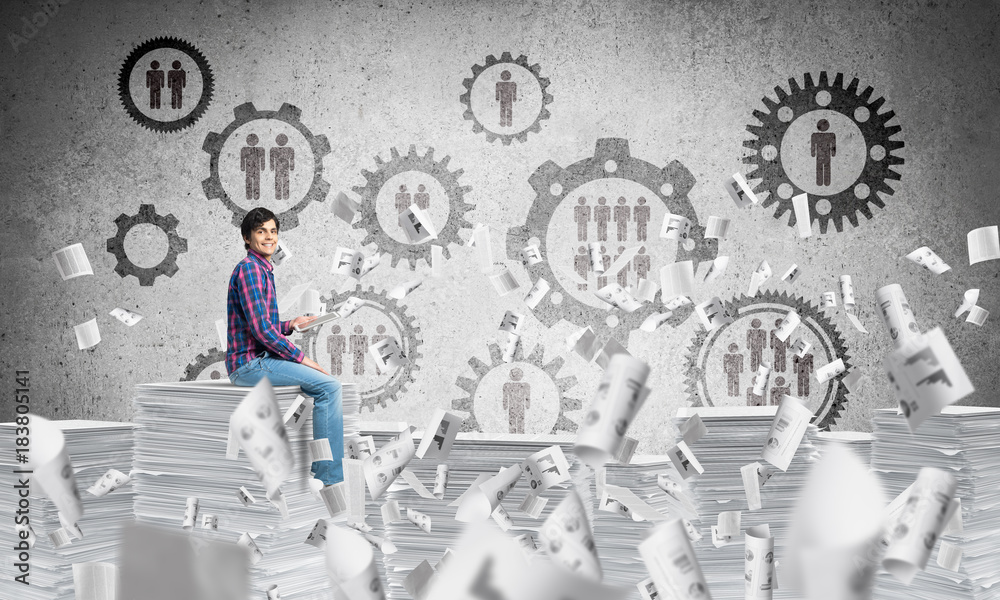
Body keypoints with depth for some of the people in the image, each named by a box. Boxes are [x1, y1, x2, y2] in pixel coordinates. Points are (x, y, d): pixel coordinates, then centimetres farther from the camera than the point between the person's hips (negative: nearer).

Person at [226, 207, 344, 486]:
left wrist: (290, 325, 8)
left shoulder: (263, 270, 20)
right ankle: (327, 474, -15)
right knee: (328, 385, -19)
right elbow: (260, 330, -20)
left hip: (260, 361, 10)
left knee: (330, 385, 14)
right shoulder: (249, 269, -12)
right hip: (249, 363, -10)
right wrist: (302, 358, -15)